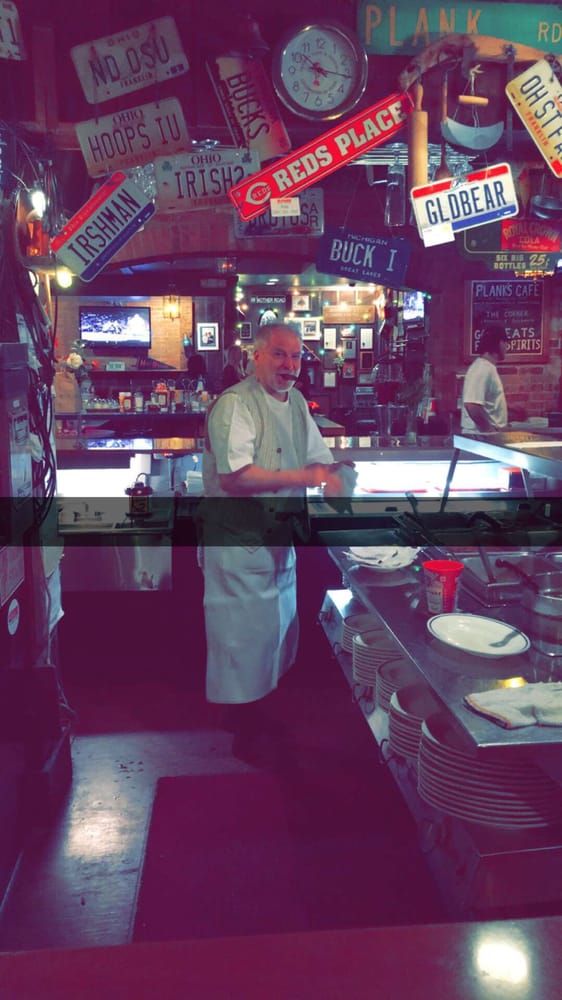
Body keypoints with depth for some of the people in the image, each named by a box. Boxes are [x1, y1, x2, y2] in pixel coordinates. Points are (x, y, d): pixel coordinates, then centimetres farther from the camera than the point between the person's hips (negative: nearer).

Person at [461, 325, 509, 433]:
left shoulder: (488, 367, 15)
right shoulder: (482, 368, -17)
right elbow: (472, 405, -28)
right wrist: (490, 430, -22)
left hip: (488, 434, 10)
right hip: (481, 435, -10)